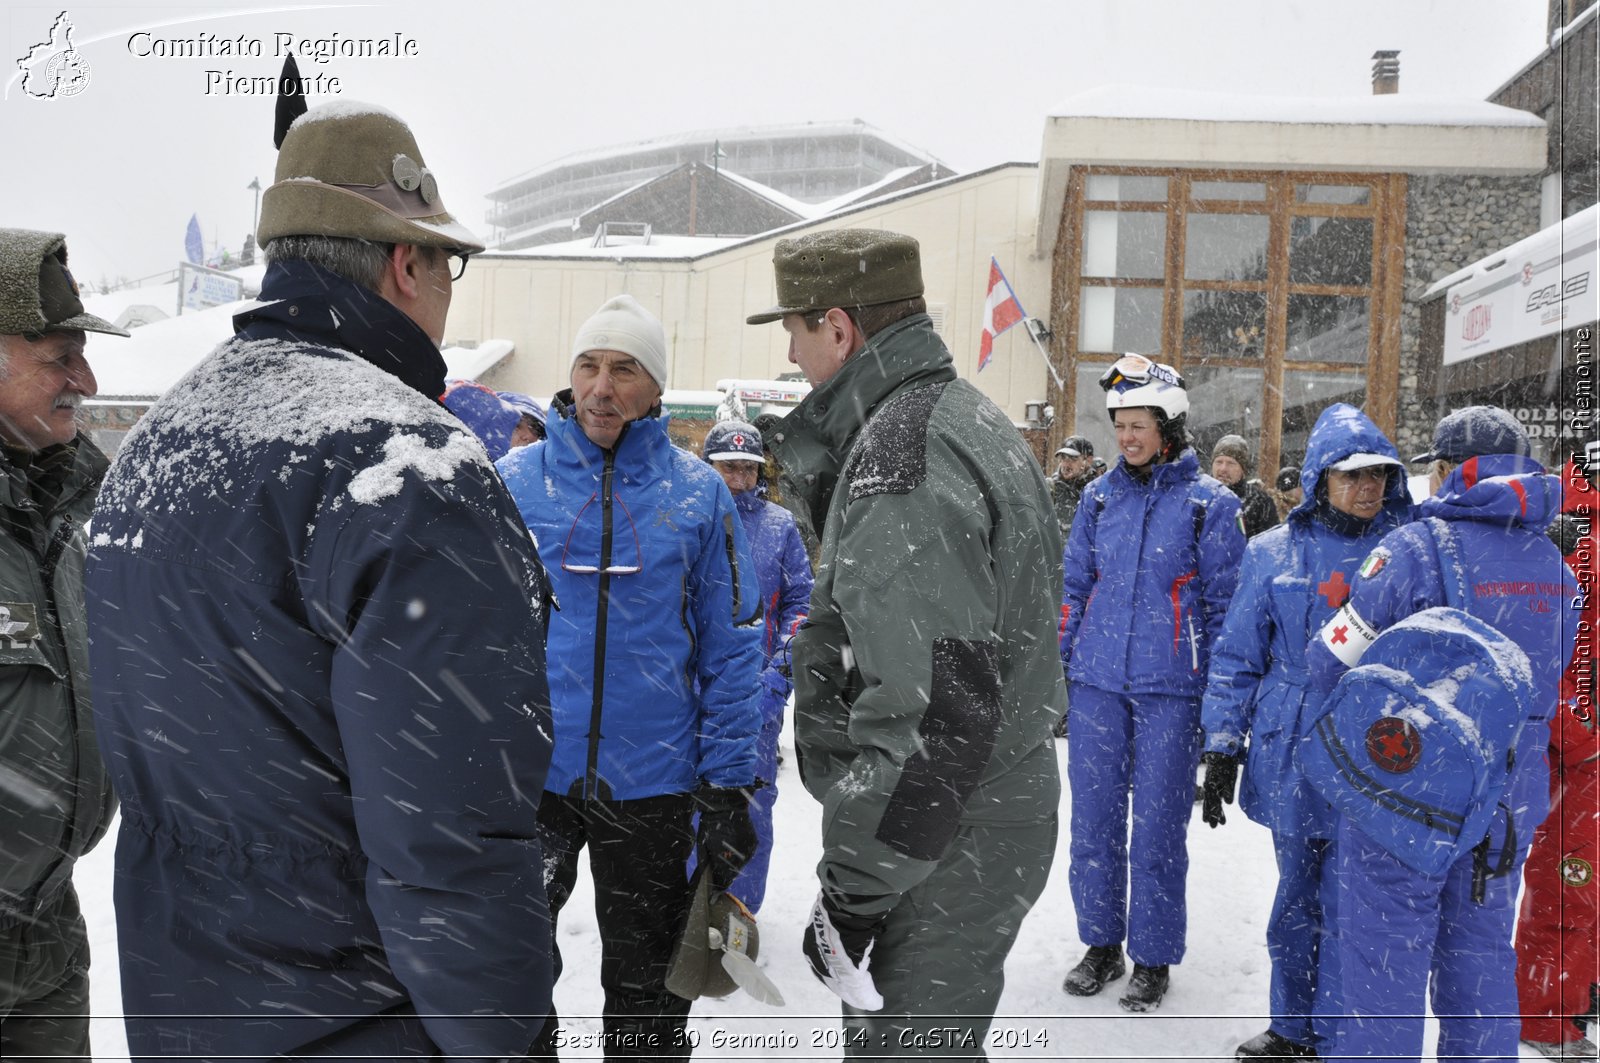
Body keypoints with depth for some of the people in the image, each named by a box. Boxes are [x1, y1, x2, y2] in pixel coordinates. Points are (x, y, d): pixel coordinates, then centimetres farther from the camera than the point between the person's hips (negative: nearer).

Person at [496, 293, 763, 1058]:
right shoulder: (514, 480, -3)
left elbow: (732, 649, -2)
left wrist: (727, 790, -4)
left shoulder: (697, 493, -4)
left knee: (646, 986, 18)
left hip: (652, 785, 0)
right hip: (525, 772, 1)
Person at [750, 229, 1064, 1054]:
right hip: (997, 798, 10)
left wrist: (854, 887, -21)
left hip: (941, 839, -10)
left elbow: (932, 711, -28)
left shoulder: (899, 456, -23)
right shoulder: (968, 417, 10)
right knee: (932, 1031, 25)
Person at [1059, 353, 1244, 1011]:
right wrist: (1059, 666, 10)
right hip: (1096, 683, 4)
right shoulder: (1099, 496, 8)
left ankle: (1152, 958, 21)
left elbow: (1224, 604, -2)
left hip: (1170, 690, -3)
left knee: (1156, 830, 4)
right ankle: (1101, 944, 26)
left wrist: (1216, 696, -5)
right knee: (1093, 821, 9)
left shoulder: (1210, 503, -3)